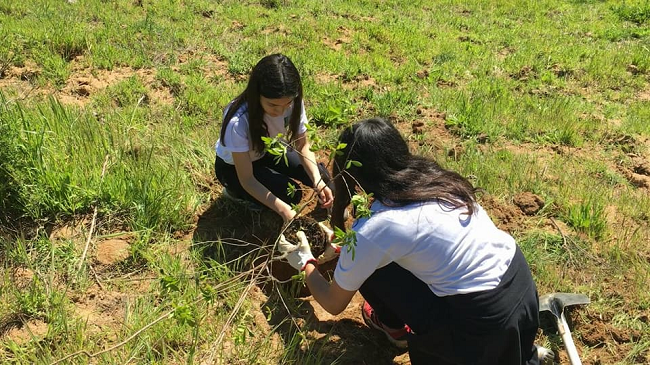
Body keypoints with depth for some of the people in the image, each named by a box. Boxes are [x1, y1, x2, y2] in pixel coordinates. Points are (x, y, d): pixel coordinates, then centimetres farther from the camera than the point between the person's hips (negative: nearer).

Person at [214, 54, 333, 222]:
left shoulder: (292, 103, -27)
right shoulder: (238, 122, -39)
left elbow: (302, 144, -12)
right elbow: (247, 180, -31)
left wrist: (318, 182, -29)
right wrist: (283, 210, -42)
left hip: (268, 151, 4)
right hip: (233, 166, -4)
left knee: (318, 175, -13)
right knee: (290, 194, -20)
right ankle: (236, 191, 3)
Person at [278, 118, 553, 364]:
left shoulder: (372, 228, -13)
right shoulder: (433, 177, 4)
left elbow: (334, 304, 4)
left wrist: (305, 263, 21)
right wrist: (349, 245, 34)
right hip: (524, 287, 7)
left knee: (369, 266, 2)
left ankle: (394, 328, 30)